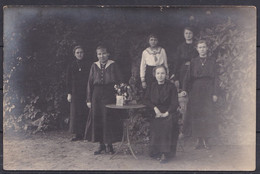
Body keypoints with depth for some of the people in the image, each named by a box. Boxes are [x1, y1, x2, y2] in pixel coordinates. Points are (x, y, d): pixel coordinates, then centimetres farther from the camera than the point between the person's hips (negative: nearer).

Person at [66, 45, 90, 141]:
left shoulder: (87, 65, 5)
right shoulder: (71, 66, 8)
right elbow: (68, 81, 7)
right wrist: (69, 93, 0)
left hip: (85, 92, -1)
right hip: (75, 93, 1)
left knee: (85, 113, -4)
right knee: (76, 113, 0)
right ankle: (78, 134, 5)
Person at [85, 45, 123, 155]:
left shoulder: (113, 65, 1)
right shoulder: (94, 66, 8)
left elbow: (119, 81, 0)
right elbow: (90, 83, 8)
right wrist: (89, 100, 3)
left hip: (110, 95, -3)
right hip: (97, 96, 3)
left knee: (109, 119, -3)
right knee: (97, 120, 2)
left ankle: (109, 145, 9)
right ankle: (101, 145, 12)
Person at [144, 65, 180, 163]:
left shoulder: (171, 87, 3)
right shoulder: (152, 87, 13)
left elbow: (174, 103, -2)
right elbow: (147, 100, 9)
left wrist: (166, 113, -12)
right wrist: (155, 108, -8)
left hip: (169, 113, -2)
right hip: (156, 114, 2)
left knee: (168, 124, -31)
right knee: (156, 125, -27)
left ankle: (165, 153, -25)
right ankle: (157, 152, -15)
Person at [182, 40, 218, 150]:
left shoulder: (212, 61, 4)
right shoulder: (193, 62, 7)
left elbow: (215, 78, 3)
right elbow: (189, 77, 4)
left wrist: (214, 93, -3)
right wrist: (185, 89, -8)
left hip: (208, 91, -1)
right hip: (196, 90, 1)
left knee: (207, 115, -2)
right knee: (196, 115, -1)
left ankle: (206, 140, 6)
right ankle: (199, 140, 7)